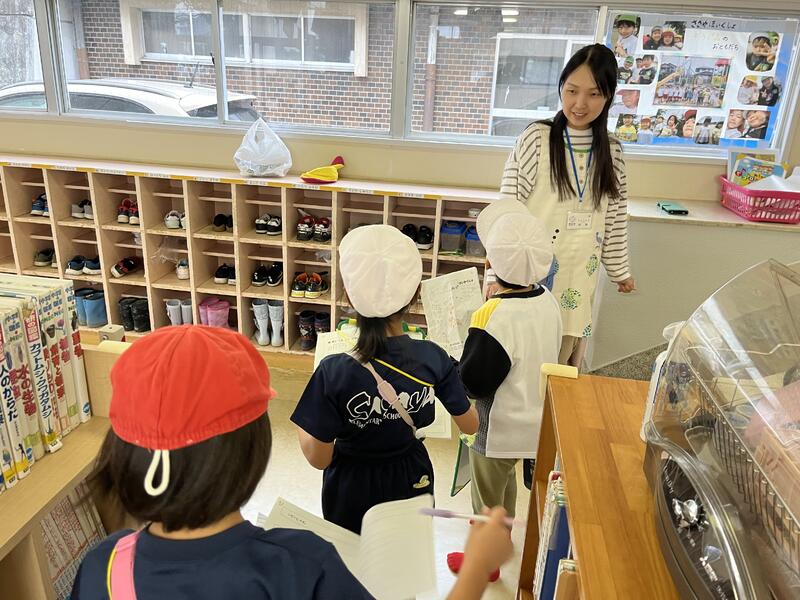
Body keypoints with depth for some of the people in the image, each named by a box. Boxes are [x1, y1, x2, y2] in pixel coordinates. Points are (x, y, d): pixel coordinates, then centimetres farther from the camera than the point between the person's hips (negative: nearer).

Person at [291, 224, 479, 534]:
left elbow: (318, 458, -19)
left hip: (352, 488, -2)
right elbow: (470, 425, -5)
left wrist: (303, 427, 0)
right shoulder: (434, 358, -19)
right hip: (412, 482, 3)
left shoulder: (334, 372, -29)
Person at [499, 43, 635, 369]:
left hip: (579, 278, 4)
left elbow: (615, 219, 13)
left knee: (564, 362, 10)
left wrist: (619, 270, 19)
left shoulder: (612, 151, 5)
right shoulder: (536, 139, -8)